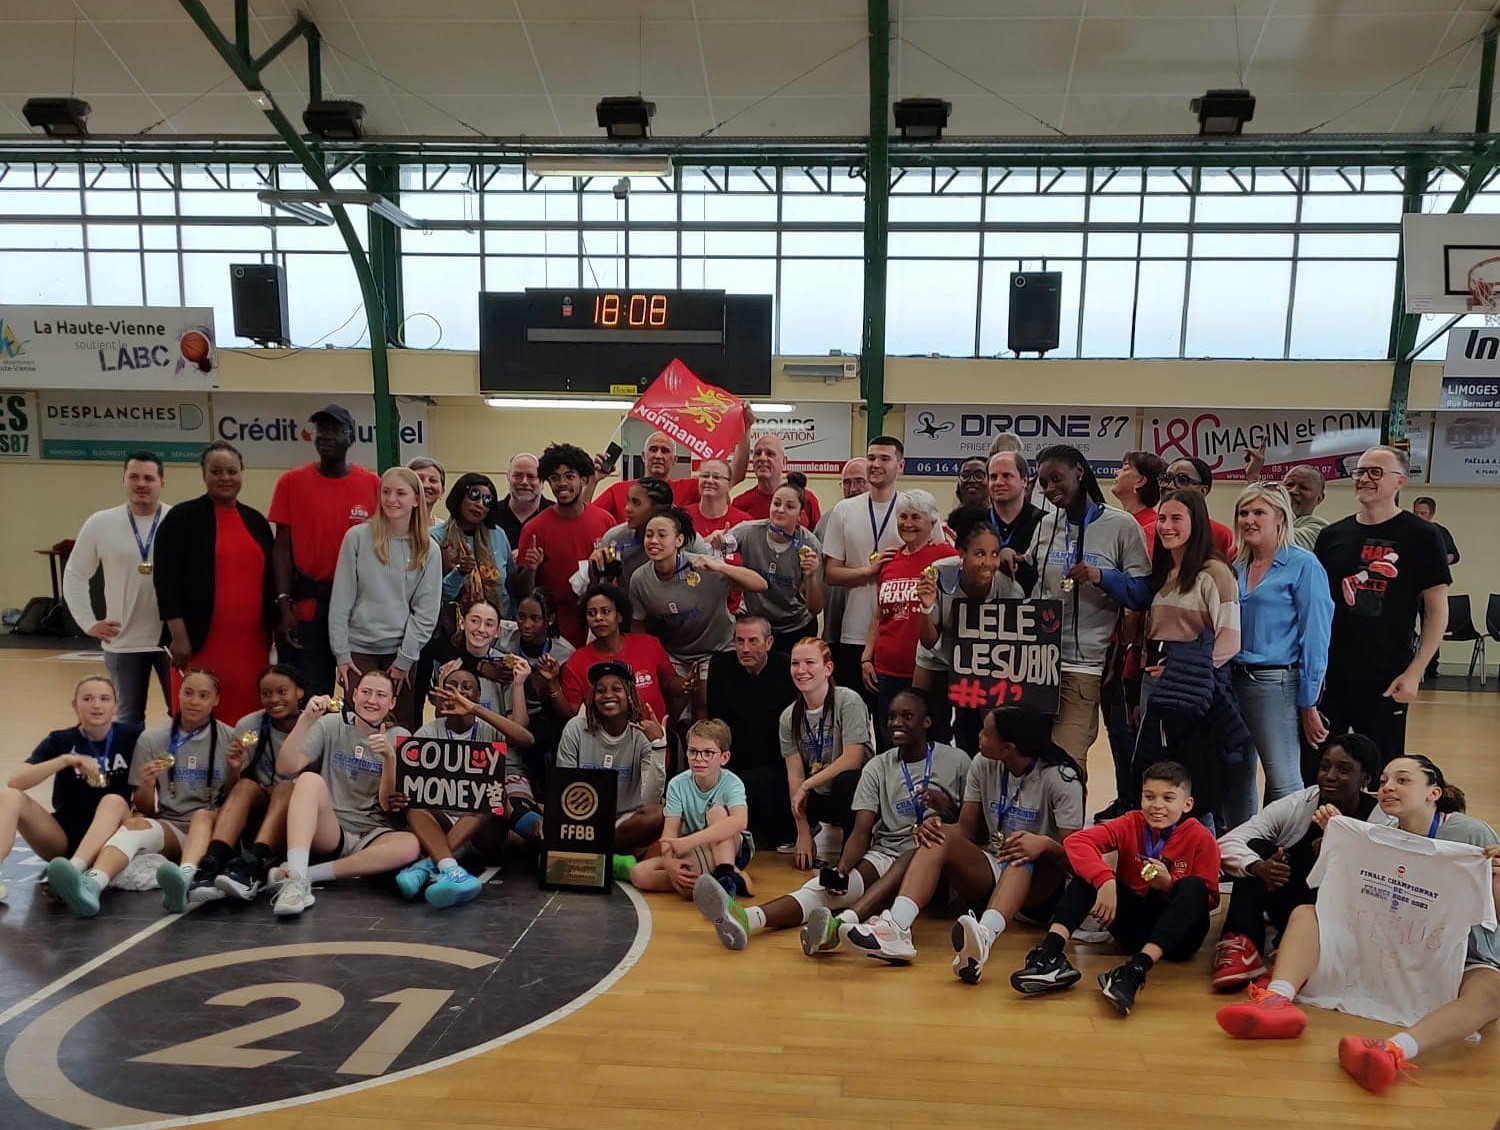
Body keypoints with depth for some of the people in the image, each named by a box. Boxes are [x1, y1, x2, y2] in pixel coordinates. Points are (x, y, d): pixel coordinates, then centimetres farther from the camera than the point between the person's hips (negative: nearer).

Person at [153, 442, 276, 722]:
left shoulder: (256, 521, 14)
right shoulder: (182, 518, 0)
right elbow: (166, 581, -4)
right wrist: (179, 636, -10)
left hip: (251, 644, 4)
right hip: (202, 643, -4)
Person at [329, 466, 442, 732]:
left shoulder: (428, 551, 1)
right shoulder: (357, 537, -2)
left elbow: (426, 612, -1)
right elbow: (341, 600, -2)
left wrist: (405, 660, -6)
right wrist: (341, 654, -4)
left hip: (404, 652, 1)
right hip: (359, 649, -1)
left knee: (402, 728, 4)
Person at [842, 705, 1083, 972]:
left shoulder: (1060, 778, -13)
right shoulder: (983, 765, 0)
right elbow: (966, 830, -1)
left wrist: (1045, 845, -38)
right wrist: (933, 826, -22)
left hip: (1040, 881, -4)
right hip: (990, 872, 4)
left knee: (1025, 857, -37)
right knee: (940, 836, -23)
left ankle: (984, 936, -64)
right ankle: (896, 929, -43)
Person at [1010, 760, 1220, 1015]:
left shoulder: (1201, 838, -9)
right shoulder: (1131, 824, -6)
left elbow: (1210, 899, -7)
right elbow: (1076, 841, -21)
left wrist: (1170, 885, -24)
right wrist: (1105, 881, -36)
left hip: (1178, 932, -2)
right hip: (1134, 924, 2)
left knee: (1193, 886, -29)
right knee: (1092, 871, -16)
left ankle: (1135, 971, -44)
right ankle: (1050, 954, -34)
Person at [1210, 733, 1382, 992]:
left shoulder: (1382, 819, -10)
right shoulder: (1296, 805, -8)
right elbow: (1227, 843, -17)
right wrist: (1257, 867, -37)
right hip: (1289, 906, 3)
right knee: (1258, 848, -22)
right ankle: (1241, 945, -29)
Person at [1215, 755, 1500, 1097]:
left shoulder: (1472, 834, -9)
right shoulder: (1378, 838, 3)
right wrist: (1336, 836, -2)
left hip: (1459, 962, -4)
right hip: (1385, 951, 4)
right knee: (1304, 912, -10)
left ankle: (1397, 1050, -61)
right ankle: (1278, 1000, -39)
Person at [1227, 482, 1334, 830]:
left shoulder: (1302, 565, -6)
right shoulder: (1237, 567, 11)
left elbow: (1314, 638, -9)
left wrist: (1309, 703, -11)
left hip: (1276, 684, -6)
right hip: (1232, 681, 6)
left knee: (1283, 783, -1)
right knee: (1235, 779, 13)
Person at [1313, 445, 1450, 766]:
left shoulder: (1419, 537, -3)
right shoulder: (1332, 535, 7)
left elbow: (1437, 610, -3)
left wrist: (1414, 672, -10)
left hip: (1386, 680, -3)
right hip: (1327, 676, 3)